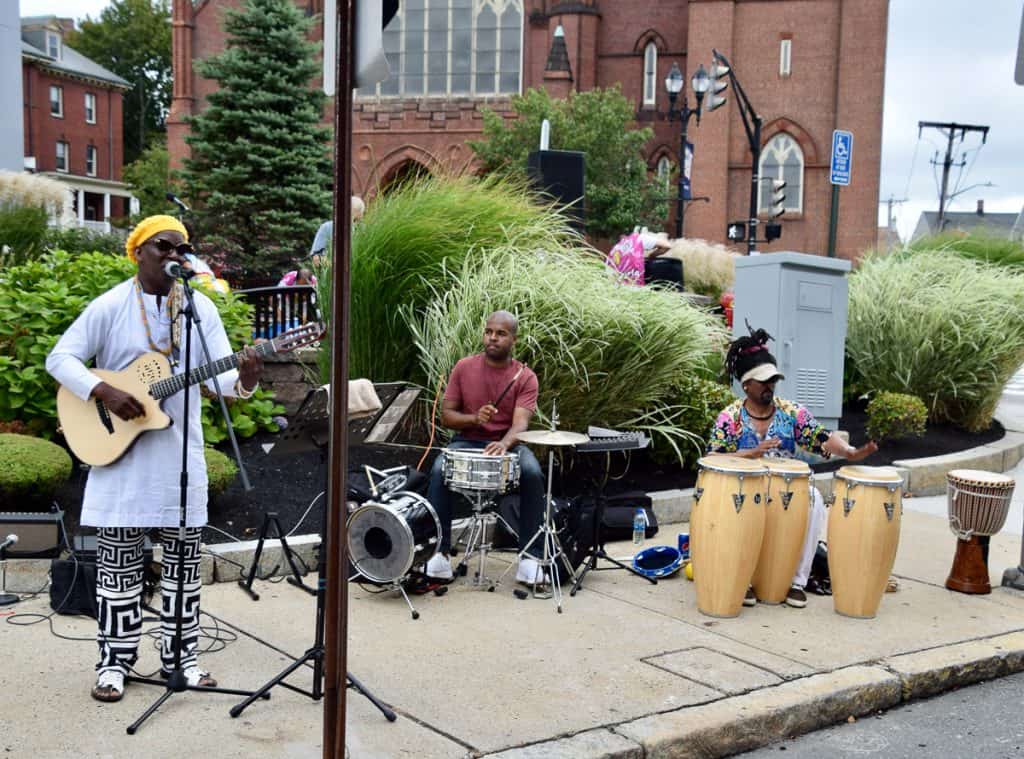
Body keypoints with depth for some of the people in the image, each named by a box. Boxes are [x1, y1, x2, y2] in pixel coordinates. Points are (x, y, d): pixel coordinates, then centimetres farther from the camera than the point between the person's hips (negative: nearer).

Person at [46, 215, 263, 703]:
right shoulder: (111, 306, -3)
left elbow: (219, 376, -3)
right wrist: (104, 393, -19)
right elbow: (60, 358, -5)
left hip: (181, 453, 3)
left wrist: (244, 379, -26)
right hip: (123, 453, -3)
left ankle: (179, 654, 21)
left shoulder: (201, 309, 3)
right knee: (119, 561, 4)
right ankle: (115, 661, 14)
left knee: (184, 557, 9)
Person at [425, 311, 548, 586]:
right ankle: (440, 552, -24)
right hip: (467, 442, 1)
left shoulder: (525, 377, -4)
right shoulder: (464, 367, 2)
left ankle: (531, 556, -24)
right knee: (439, 470, -31)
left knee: (532, 473, -33)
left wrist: (504, 444, -40)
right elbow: (446, 415, 2)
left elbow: (520, 423, -17)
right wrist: (474, 419, -19)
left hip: (507, 444, -1)